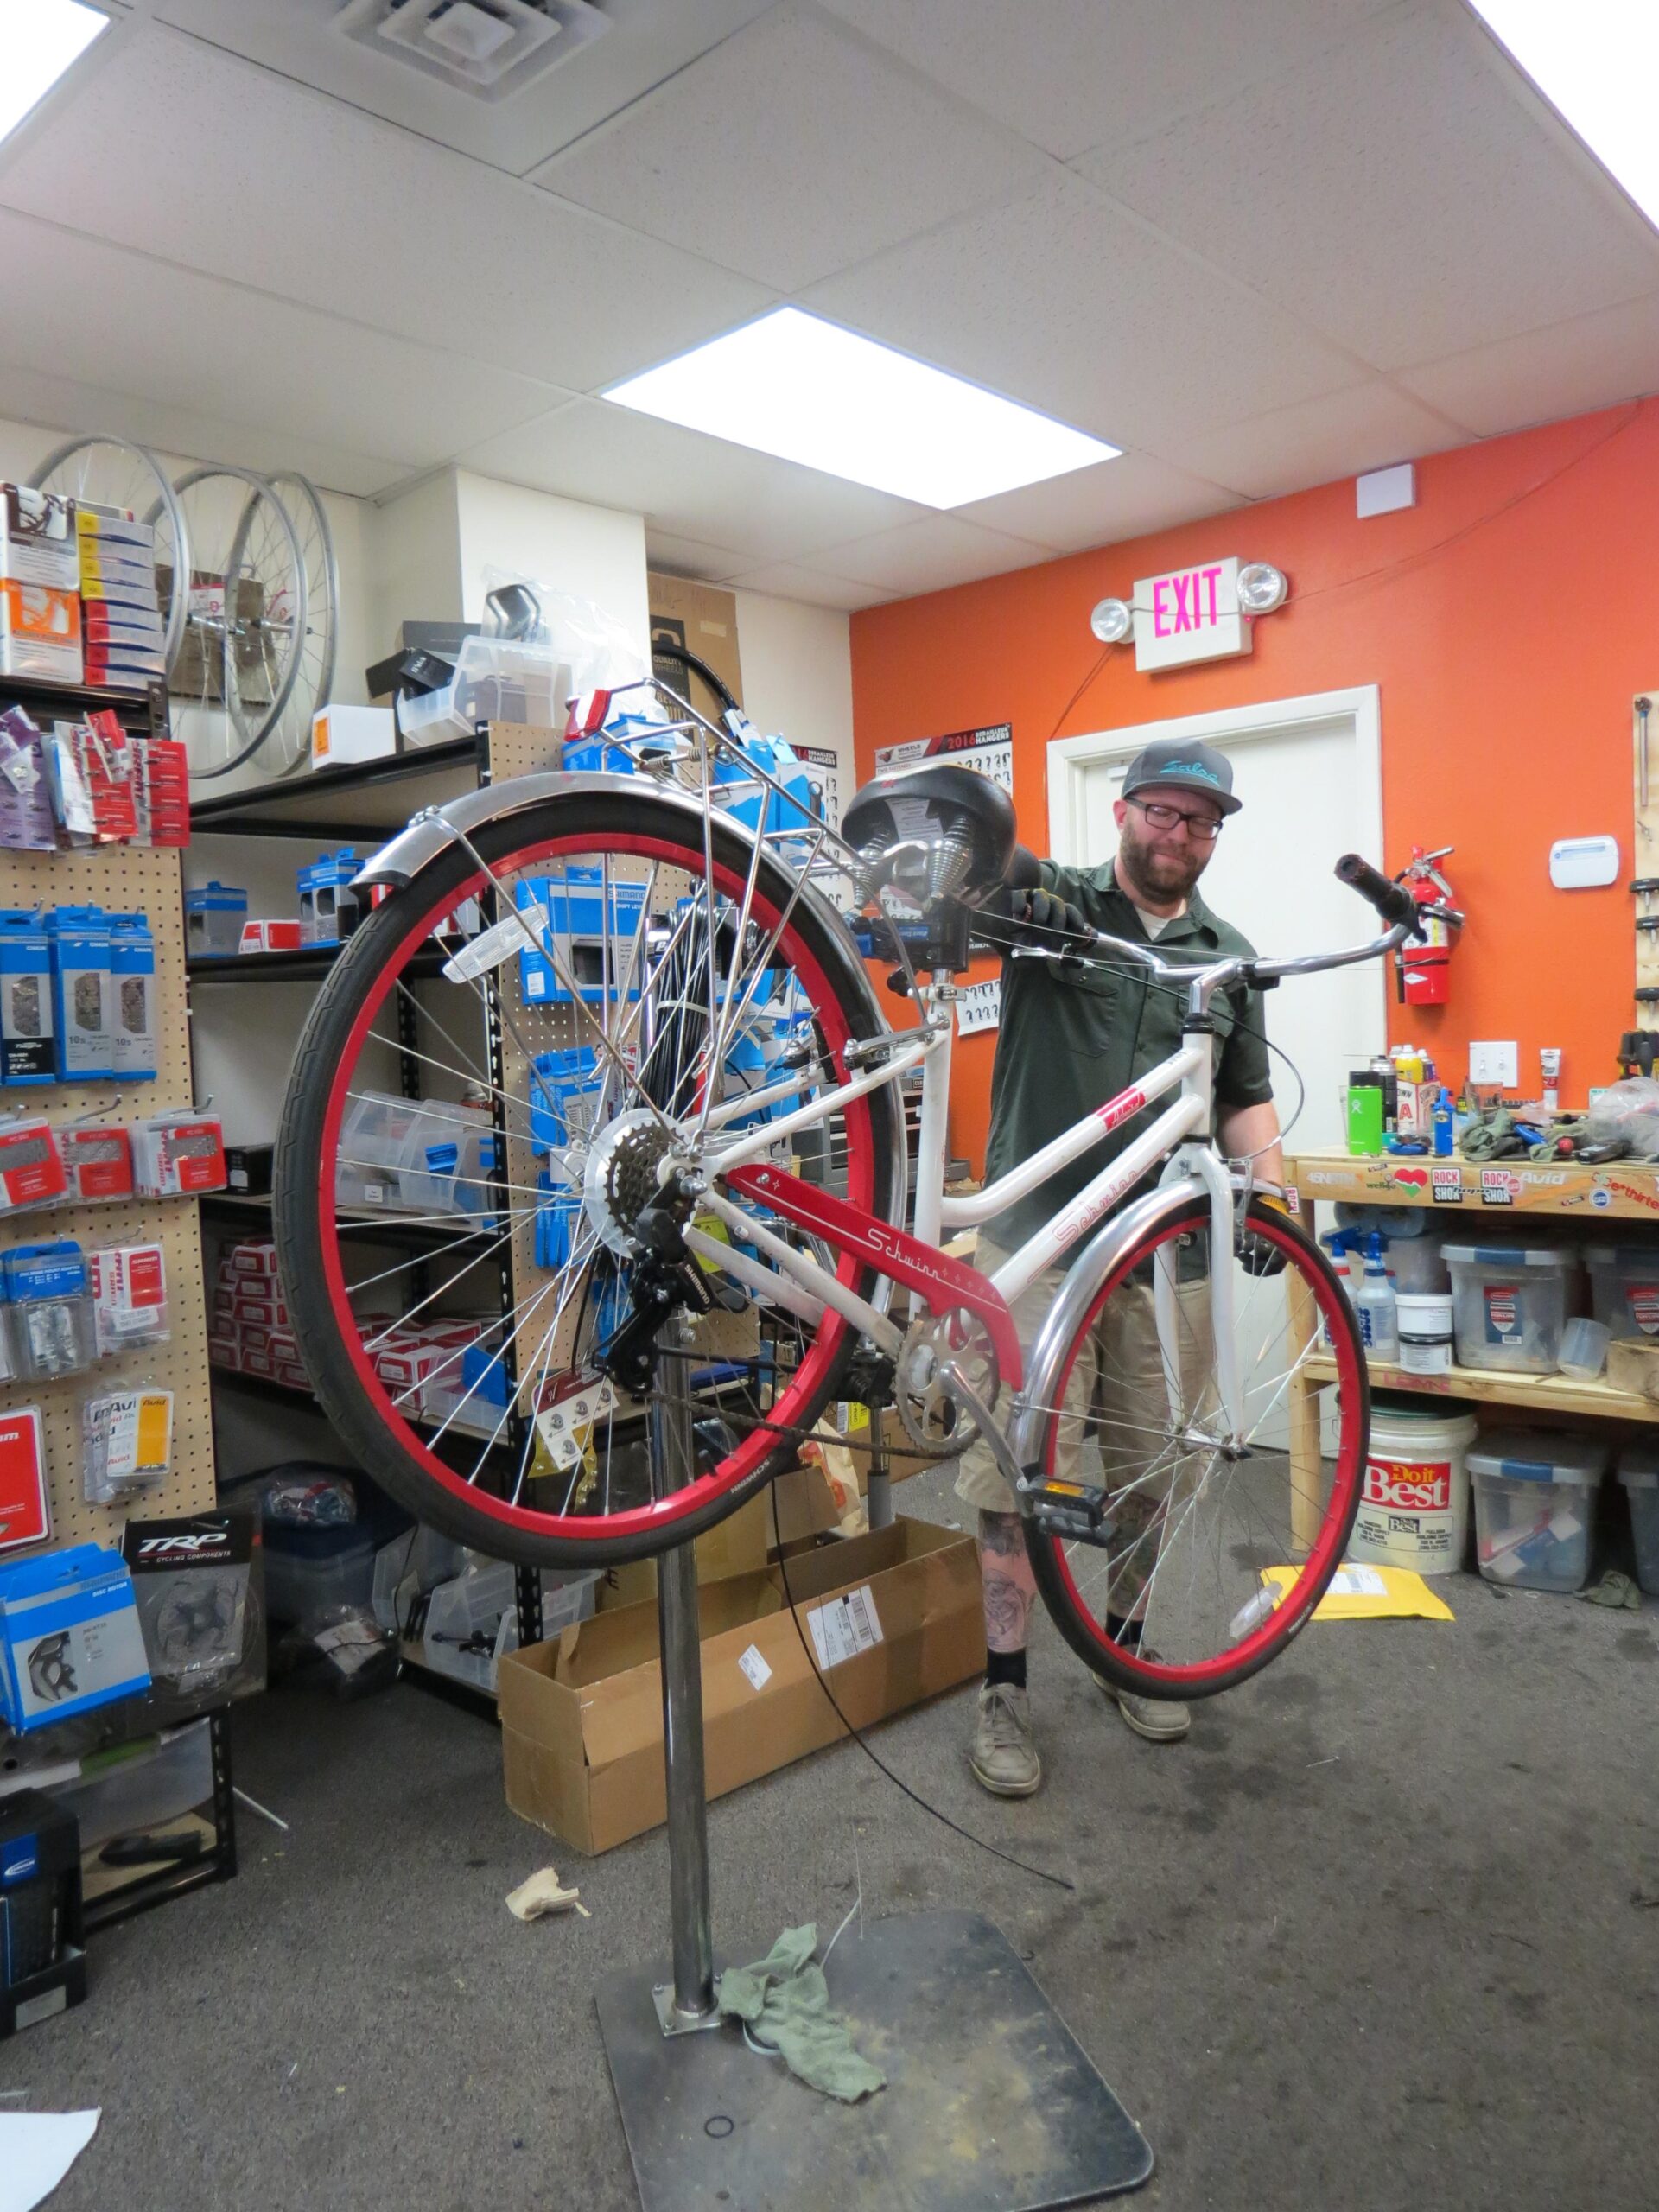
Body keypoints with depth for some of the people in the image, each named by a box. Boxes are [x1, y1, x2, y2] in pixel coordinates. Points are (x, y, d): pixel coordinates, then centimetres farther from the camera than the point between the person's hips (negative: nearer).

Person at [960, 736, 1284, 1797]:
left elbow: (1247, 1096, 15)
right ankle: (1006, 1689, 17)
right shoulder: (1056, 901, 1)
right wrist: (1002, 882, -38)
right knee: (1017, 1472, 2)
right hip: (1037, 1244, -3)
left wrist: (1268, 1184, -3)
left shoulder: (1228, 955, 13)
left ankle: (1129, 1650, 36)